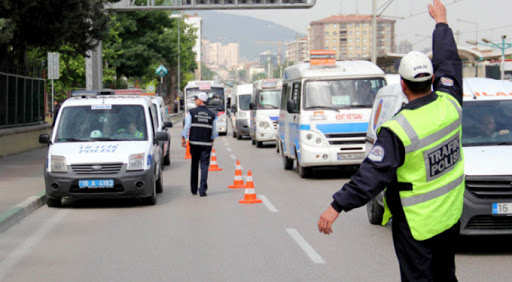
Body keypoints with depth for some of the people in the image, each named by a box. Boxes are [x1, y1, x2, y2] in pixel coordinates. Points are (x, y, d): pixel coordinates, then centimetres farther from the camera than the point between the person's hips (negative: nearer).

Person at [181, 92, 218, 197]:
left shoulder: (191, 112, -4)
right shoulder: (211, 115, 3)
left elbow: (187, 127, -6)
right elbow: (214, 131, 8)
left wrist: (183, 139, 4)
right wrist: (212, 140, 24)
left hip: (194, 142, 0)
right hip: (206, 143, 0)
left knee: (194, 165, 12)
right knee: (204, 166, 0)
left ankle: (193, 189, 20)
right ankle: (202, 189, -11)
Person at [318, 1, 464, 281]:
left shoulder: (398, 130, -24)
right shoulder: (449, 104, -6)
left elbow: (372, 175, -27)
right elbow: (449, 62, 11)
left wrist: (337, 206, -24)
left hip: (416, 224, -7)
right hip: (450, 216, 7)